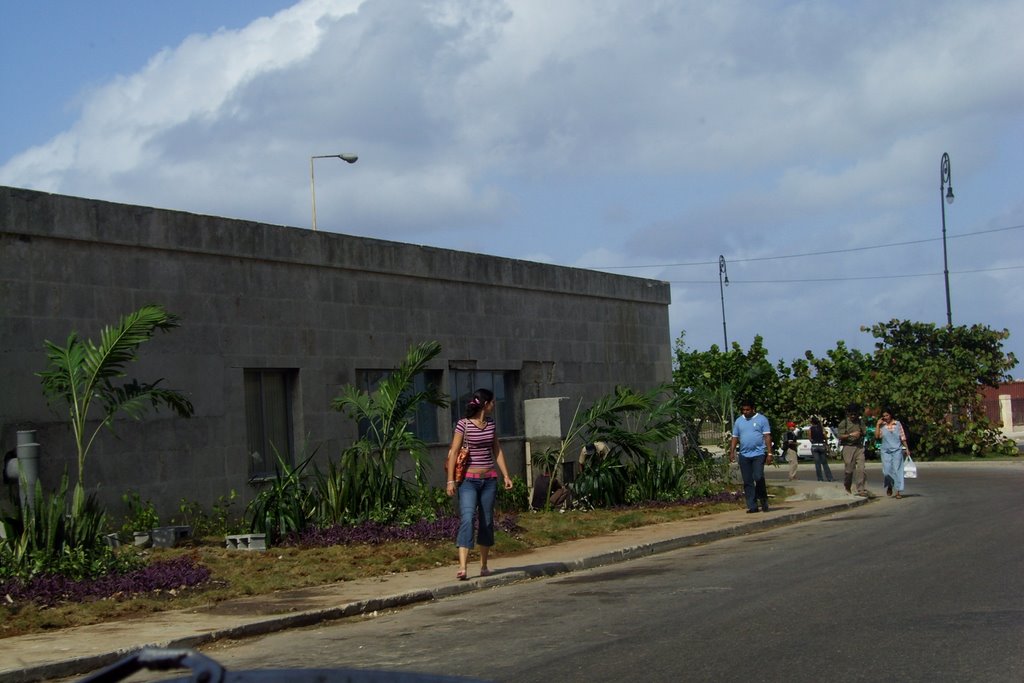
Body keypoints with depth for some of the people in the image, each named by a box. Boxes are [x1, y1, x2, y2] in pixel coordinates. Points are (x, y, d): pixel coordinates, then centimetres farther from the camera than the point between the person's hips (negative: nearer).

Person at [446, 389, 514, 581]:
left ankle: (484, 565, 20)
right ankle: (463, 567, -24)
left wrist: (506, 475, 10)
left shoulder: (491, 423, 8)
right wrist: (450, 480, -13)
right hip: (469, 479, -6)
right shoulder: (463, 424, -9)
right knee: (467, 519, -17)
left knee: (487, 521, 9)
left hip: (489, 479, 6)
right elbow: (453, 452, -9)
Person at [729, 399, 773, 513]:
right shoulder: (738, 421, 12)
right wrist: (732, 452, 3)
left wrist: (769, 453, -9)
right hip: (744, 455, 4)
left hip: (759, 454, -4)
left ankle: (763, 501, 4)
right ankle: (752, 506, 6)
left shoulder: (761, 419, 1)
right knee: (747, 482, 2)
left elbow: (767, 437, -2)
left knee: (758, 478, -16)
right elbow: (735, 438, 13)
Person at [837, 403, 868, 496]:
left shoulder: (860, 422, 12)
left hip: (859, 447, 2)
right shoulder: (843, 423, 1)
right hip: (848, 447, -2)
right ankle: (847, 488, 23)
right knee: (848, 469, 1)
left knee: (861, 468, -10)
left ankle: (861, 490, -12)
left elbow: (864, 433, 20)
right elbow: (841, 436, -6)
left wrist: (860, 434, -2)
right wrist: (851, 434, -18)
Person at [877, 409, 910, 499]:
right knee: (887, 470, -5)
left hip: (897, 450, -1)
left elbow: (903, 437, 6)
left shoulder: (897, 424, 3)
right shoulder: (882, 425, 4)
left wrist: (906, 448, 6)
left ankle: (899, 491, 1)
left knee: (897, 470, -3)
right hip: (886, 451, 1)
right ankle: (889, 486, 22)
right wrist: (878, 425, -9)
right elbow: (877, 435, -8)